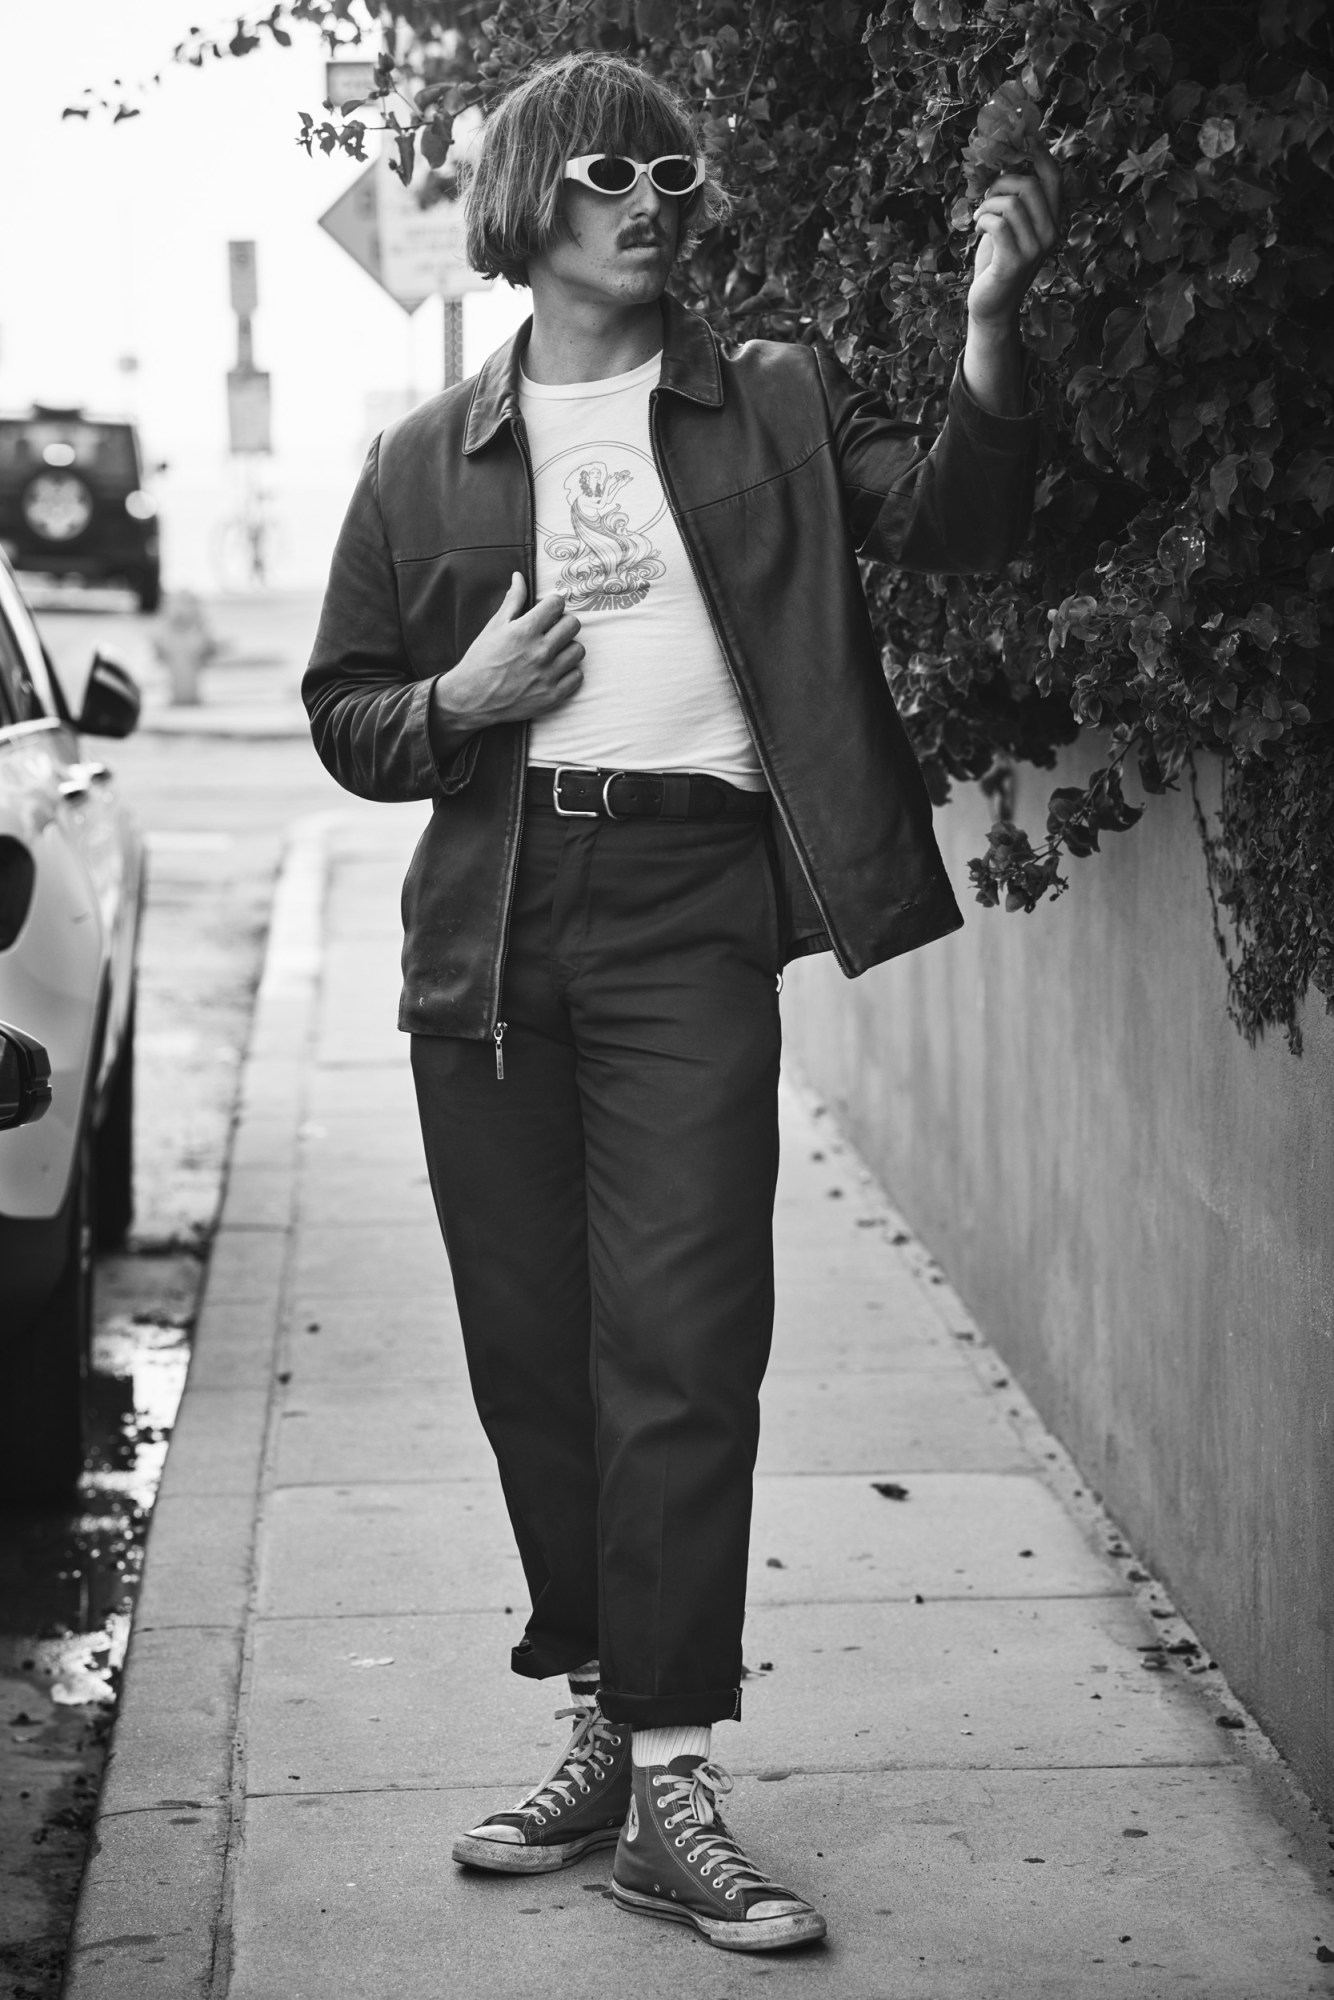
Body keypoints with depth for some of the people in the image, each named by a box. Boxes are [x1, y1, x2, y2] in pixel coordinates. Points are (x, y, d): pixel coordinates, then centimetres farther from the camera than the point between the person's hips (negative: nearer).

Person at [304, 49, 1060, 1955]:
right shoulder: (428, 459, 14)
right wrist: (459, 702, -4)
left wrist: (992, 321, -21)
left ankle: (672, 1783, -5)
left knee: (682, 1343, -9)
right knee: (531, 1346, 7)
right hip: (490, 920, 3)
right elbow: (344, 714, 17)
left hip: (690, 905, -3)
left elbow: (946, 518, -6)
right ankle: (608, 1723, 21)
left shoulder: (776, 404, 10)